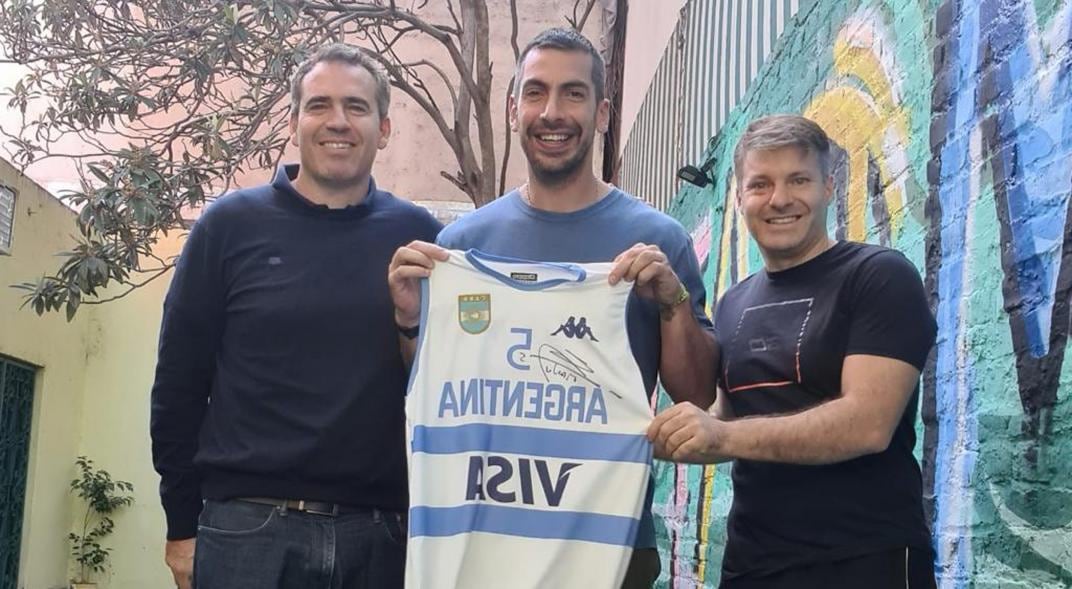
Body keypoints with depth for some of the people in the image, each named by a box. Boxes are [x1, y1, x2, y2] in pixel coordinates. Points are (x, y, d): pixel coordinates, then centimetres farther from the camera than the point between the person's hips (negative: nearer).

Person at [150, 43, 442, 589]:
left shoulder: (417, 234, 4)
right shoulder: (231, 224, 1)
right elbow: (179, 382, 2)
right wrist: (182, 523, 2)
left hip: (381, 533, 1)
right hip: (248, 528, -1)